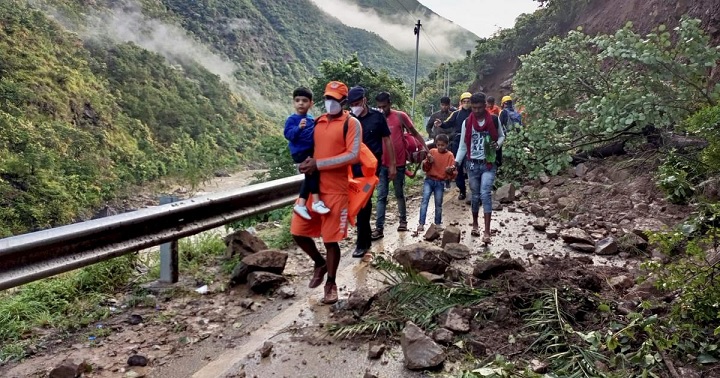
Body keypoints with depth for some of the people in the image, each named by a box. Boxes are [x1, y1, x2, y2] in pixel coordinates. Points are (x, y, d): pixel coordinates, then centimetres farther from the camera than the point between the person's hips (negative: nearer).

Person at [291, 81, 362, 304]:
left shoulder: (351, 123, -5)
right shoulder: (317, 122, 12)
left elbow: (353, 156, -15)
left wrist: (319, 164, -18)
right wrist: (307, 162, -3)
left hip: (336, 189, -5)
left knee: (331, 239, 1)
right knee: (298, 232, 5)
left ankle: (331, 284, 20)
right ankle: (320, 264, 32)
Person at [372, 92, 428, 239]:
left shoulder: (400, 116, -5)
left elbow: (415, 133, 1)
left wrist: (425, 147, -9)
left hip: (398, 163, -2)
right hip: (382, 164, 2)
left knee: (399, 194, 13)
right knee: (381, 197, 1)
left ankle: (403, 220, 32)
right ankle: (379, 228, 2)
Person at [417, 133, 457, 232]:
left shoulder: (450, 155, -4)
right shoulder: (432, 152, 0)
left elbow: (453, 173, -6)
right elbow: (425, 168, 2)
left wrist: (450, 171, -28)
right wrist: (428, 162, -18)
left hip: (440, 183, 0)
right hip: (429, 180, 0)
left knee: (438, 204, 7)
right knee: (425, 201, -10)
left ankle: (438, 223, 24)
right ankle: (421, 224, -12)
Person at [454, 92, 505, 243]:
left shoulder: (494, 120, -3)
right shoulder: (467, 122, 0)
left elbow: (501, 136, 12)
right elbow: (463, 145, 3)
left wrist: (497, 144, -11)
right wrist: (456, 162, -8)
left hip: (489, 164, -2)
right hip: (472, 164, 2)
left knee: (485, 194, -15)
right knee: (475, 195, 12)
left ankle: (487, 231, -15)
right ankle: (475, 224, 33)